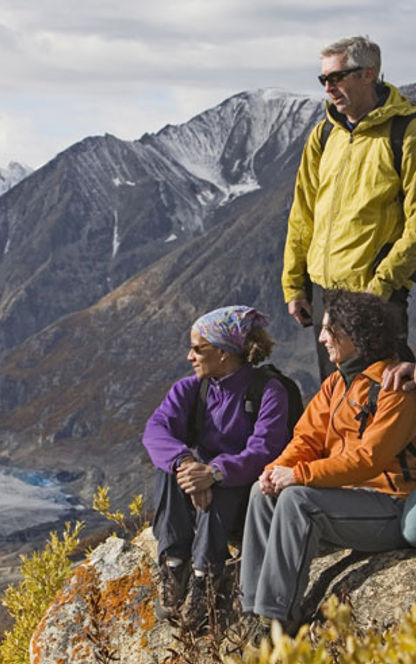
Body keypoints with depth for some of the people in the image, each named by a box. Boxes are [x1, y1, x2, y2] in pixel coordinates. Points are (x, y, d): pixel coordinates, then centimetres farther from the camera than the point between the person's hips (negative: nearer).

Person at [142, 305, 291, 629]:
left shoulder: (268, 391, -10)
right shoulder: (189, 389, 3)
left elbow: (264, 451, -24)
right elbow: (155, 430, -15)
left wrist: (215, 472, -41)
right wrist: (186, 461, -37)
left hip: (245, 491, -4)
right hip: (190, 495, 4)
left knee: (220, 482, -35)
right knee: (172, 463, -27)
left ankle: (202, 578, -36)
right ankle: (173, 567, -29)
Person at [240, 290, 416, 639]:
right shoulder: (337, 383, 12)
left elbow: (368, 459, -25)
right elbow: (308, 438, 10)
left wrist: (298, 475, -26)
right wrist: (278, 469, -11)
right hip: (345, 494, 9)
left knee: (297, 499, -28)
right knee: (264, 492, -6)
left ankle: (280, 617, -23)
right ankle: (255, 608, -8)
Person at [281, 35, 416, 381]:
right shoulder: (324, 135, 11)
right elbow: (302, 215, 14)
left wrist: (384, 282, -17)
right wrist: (294, 285, 11)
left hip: (374, 291, -6)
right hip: (323, 287, 6)